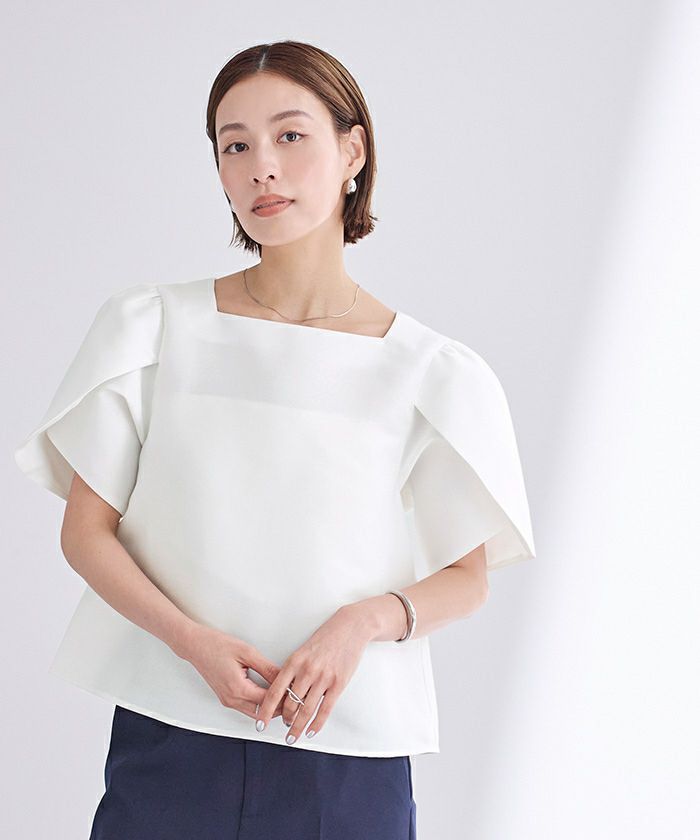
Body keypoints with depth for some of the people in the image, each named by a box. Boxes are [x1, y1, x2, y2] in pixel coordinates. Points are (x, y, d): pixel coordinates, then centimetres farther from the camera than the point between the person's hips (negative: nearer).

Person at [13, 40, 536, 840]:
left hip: (349, 752, 0)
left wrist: (366, 620, -15)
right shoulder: (153, 326, 1)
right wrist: (196, 644, -15)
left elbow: (467, 578, 5)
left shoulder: (429, 374, -1)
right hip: (167, 737, 0)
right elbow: (85, 532, 0)